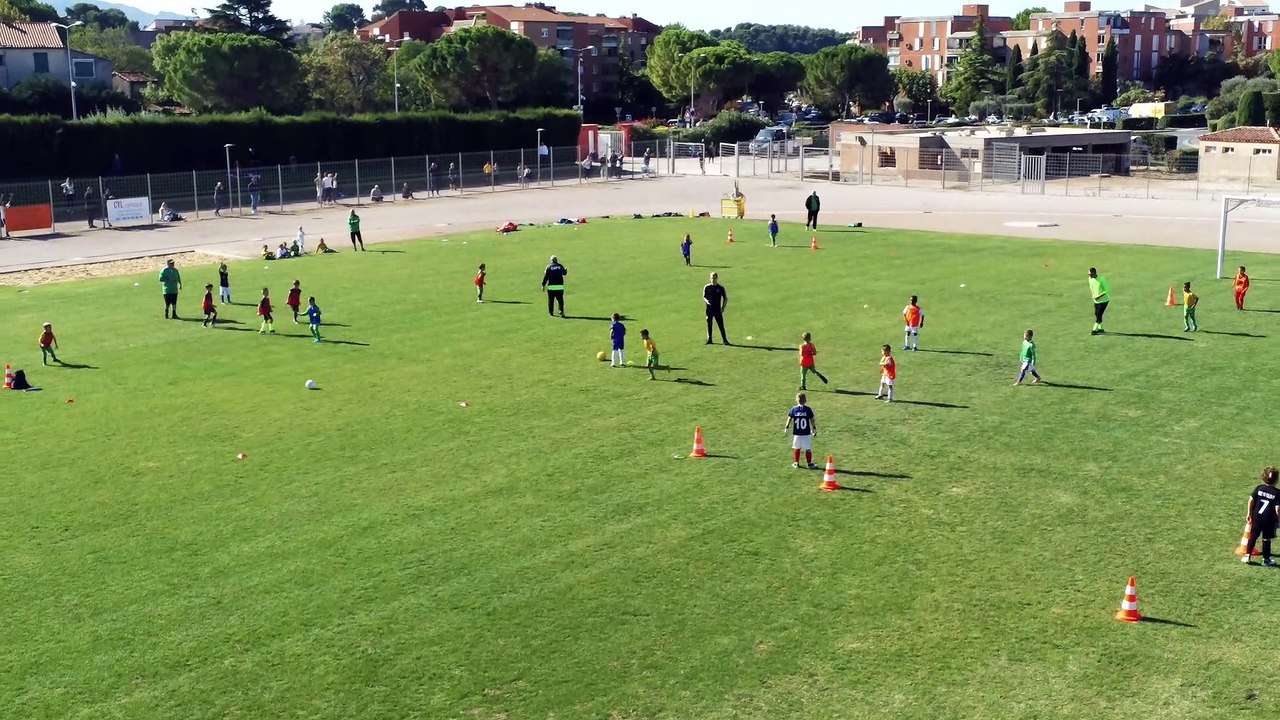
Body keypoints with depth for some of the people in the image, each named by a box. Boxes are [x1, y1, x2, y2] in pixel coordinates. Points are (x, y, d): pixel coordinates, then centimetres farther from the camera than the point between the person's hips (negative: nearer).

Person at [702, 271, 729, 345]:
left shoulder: (721, 288, 1)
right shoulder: (706, 287, 4)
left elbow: (725, 298, 8)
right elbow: (704, 297, 9)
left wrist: (723, 308, -1)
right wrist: (707, 301, -13)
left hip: (718, 309, -2)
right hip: (709, 309, 2)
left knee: (721, 325, -6)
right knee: (709, 324, 6)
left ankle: (724, 340, -2)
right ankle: (709, 339, 16)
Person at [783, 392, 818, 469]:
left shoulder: (794, 409, -3)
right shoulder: (808, 409, -7)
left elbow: (789, 419, 0)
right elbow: (812, 420, -4)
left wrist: (786, 428, 10)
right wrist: (814, 428, 6)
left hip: (797, 433, 2)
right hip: (806, 433, -2)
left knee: (796, 448, 15)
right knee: (808, 449, 6)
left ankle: (796, 463, 21)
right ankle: (809, 463, 9)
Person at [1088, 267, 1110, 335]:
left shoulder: (1101, 279, -23)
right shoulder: (1090, 279, -3)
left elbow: (1107, 290, -19)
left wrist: (1099, 296, -24)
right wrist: (1093, 294, -1)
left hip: (1103, 300, -7)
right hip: (1096, 300, 7)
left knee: (1099, 315, -10)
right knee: (1096, 314, 10)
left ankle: (1094, 330, -8)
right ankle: (1100, 329, 23)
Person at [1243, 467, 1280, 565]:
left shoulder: (1259, 488, -3)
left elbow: (1251, 500, -2)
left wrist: (1249, 513, 10)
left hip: (1256, 517, 3)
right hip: (1269, 520, -3)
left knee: (1253, 536, 14)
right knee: (1267, 539, 8)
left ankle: (1247, 555, 12)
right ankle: (1266, 559, 17)